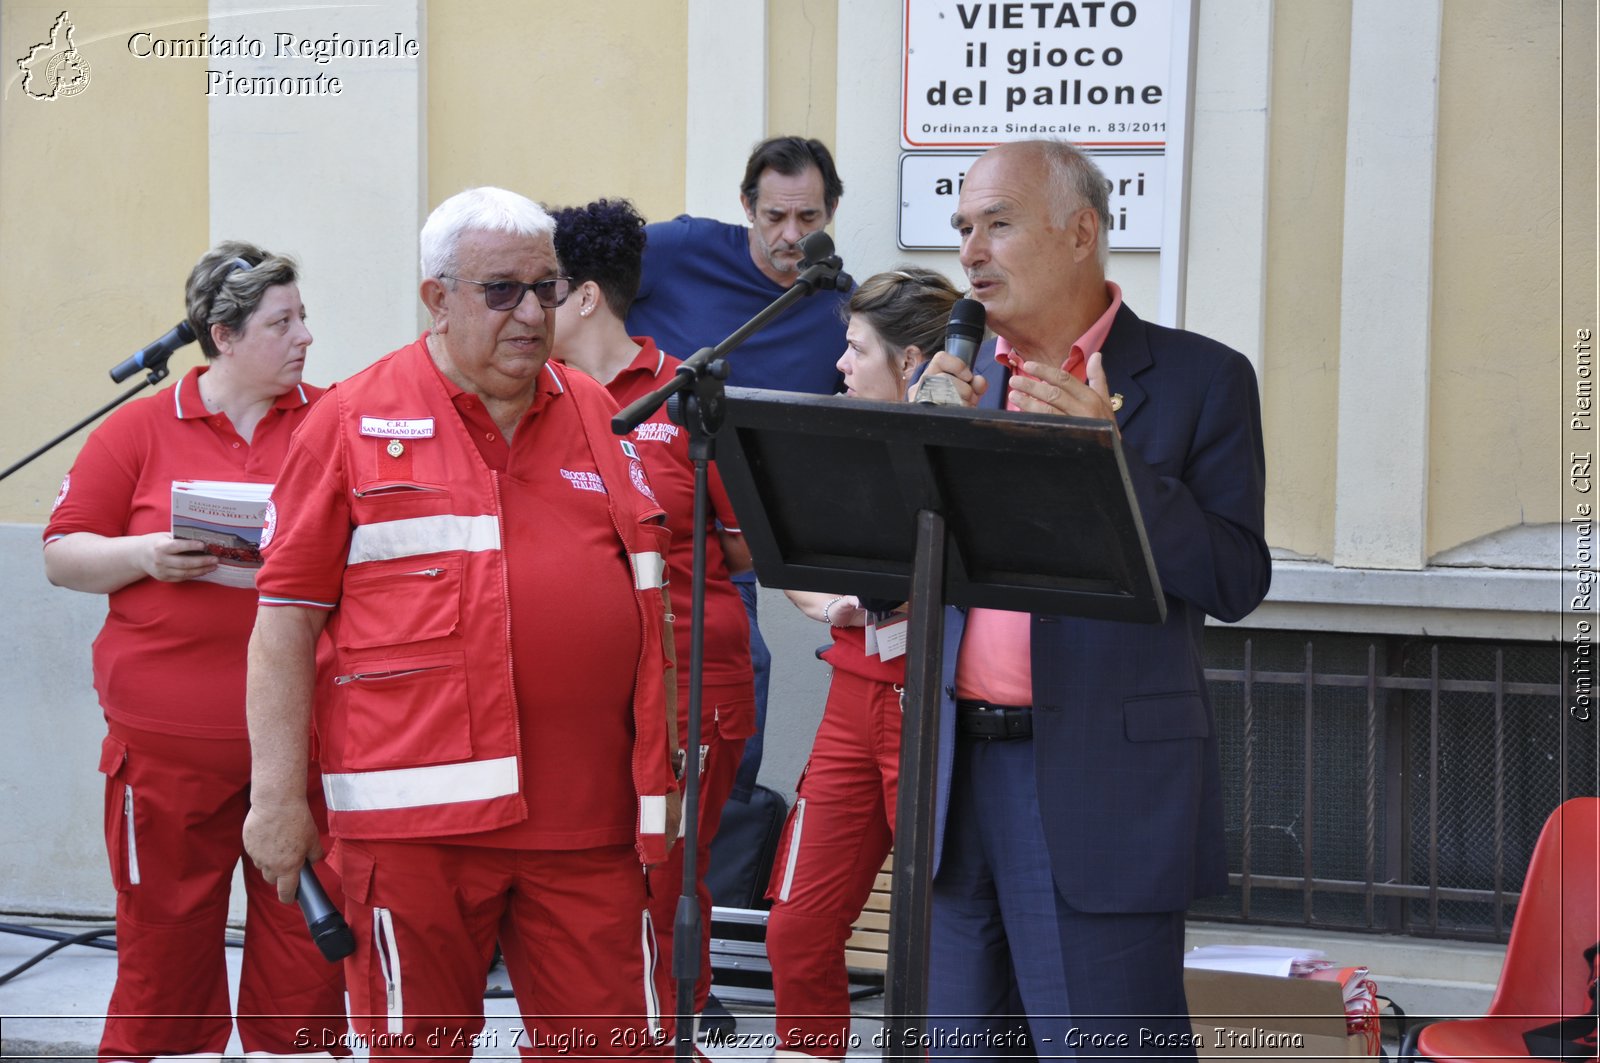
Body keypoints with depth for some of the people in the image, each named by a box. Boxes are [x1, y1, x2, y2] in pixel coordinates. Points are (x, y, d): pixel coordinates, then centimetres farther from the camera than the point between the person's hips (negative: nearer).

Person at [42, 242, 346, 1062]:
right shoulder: (139, 430, 5)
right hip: (169, 741, -1)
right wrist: (145, 555, -11)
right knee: (164, 944, 3)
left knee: (306, 955, 4)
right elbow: (64, 555, 7)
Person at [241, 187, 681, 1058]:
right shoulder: (354, 423, 2)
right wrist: (277, 798, -5)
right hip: (418, 812, -3)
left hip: (586, 817, 3)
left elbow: (647, 596, 21)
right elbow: (286, 620, 1)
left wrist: (663, 769, 18)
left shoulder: (598, 418, 14)